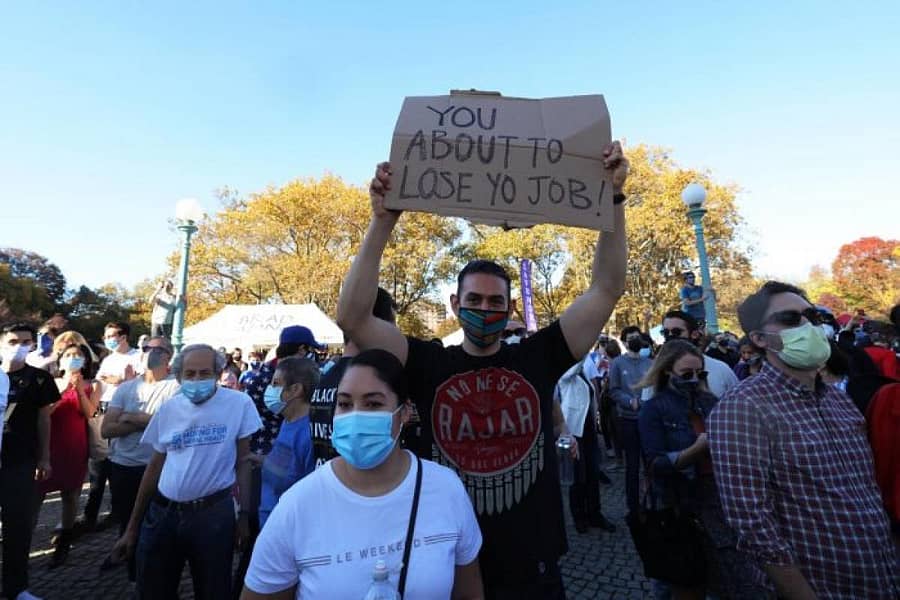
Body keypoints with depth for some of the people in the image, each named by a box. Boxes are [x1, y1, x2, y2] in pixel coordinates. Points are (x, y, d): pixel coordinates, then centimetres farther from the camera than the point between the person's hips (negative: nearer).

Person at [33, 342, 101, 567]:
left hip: (75, 446, -1)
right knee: (36, 493, -2)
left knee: (70, 494, 7)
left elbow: (89, 413, -8)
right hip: (48, 444, 1)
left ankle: (63, 545, 20)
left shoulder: (93, 385, 4)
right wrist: (63, 389, -18)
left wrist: (79, 389, -18)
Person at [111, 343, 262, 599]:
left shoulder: (239, 403, -11)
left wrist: (244, 514, -6)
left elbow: (243, 461, -4)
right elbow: (154, 468, 10)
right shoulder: (168, 409, 0)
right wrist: (132, 528, 14)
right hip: (162, 512, 4)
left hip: (214, 513, -3)